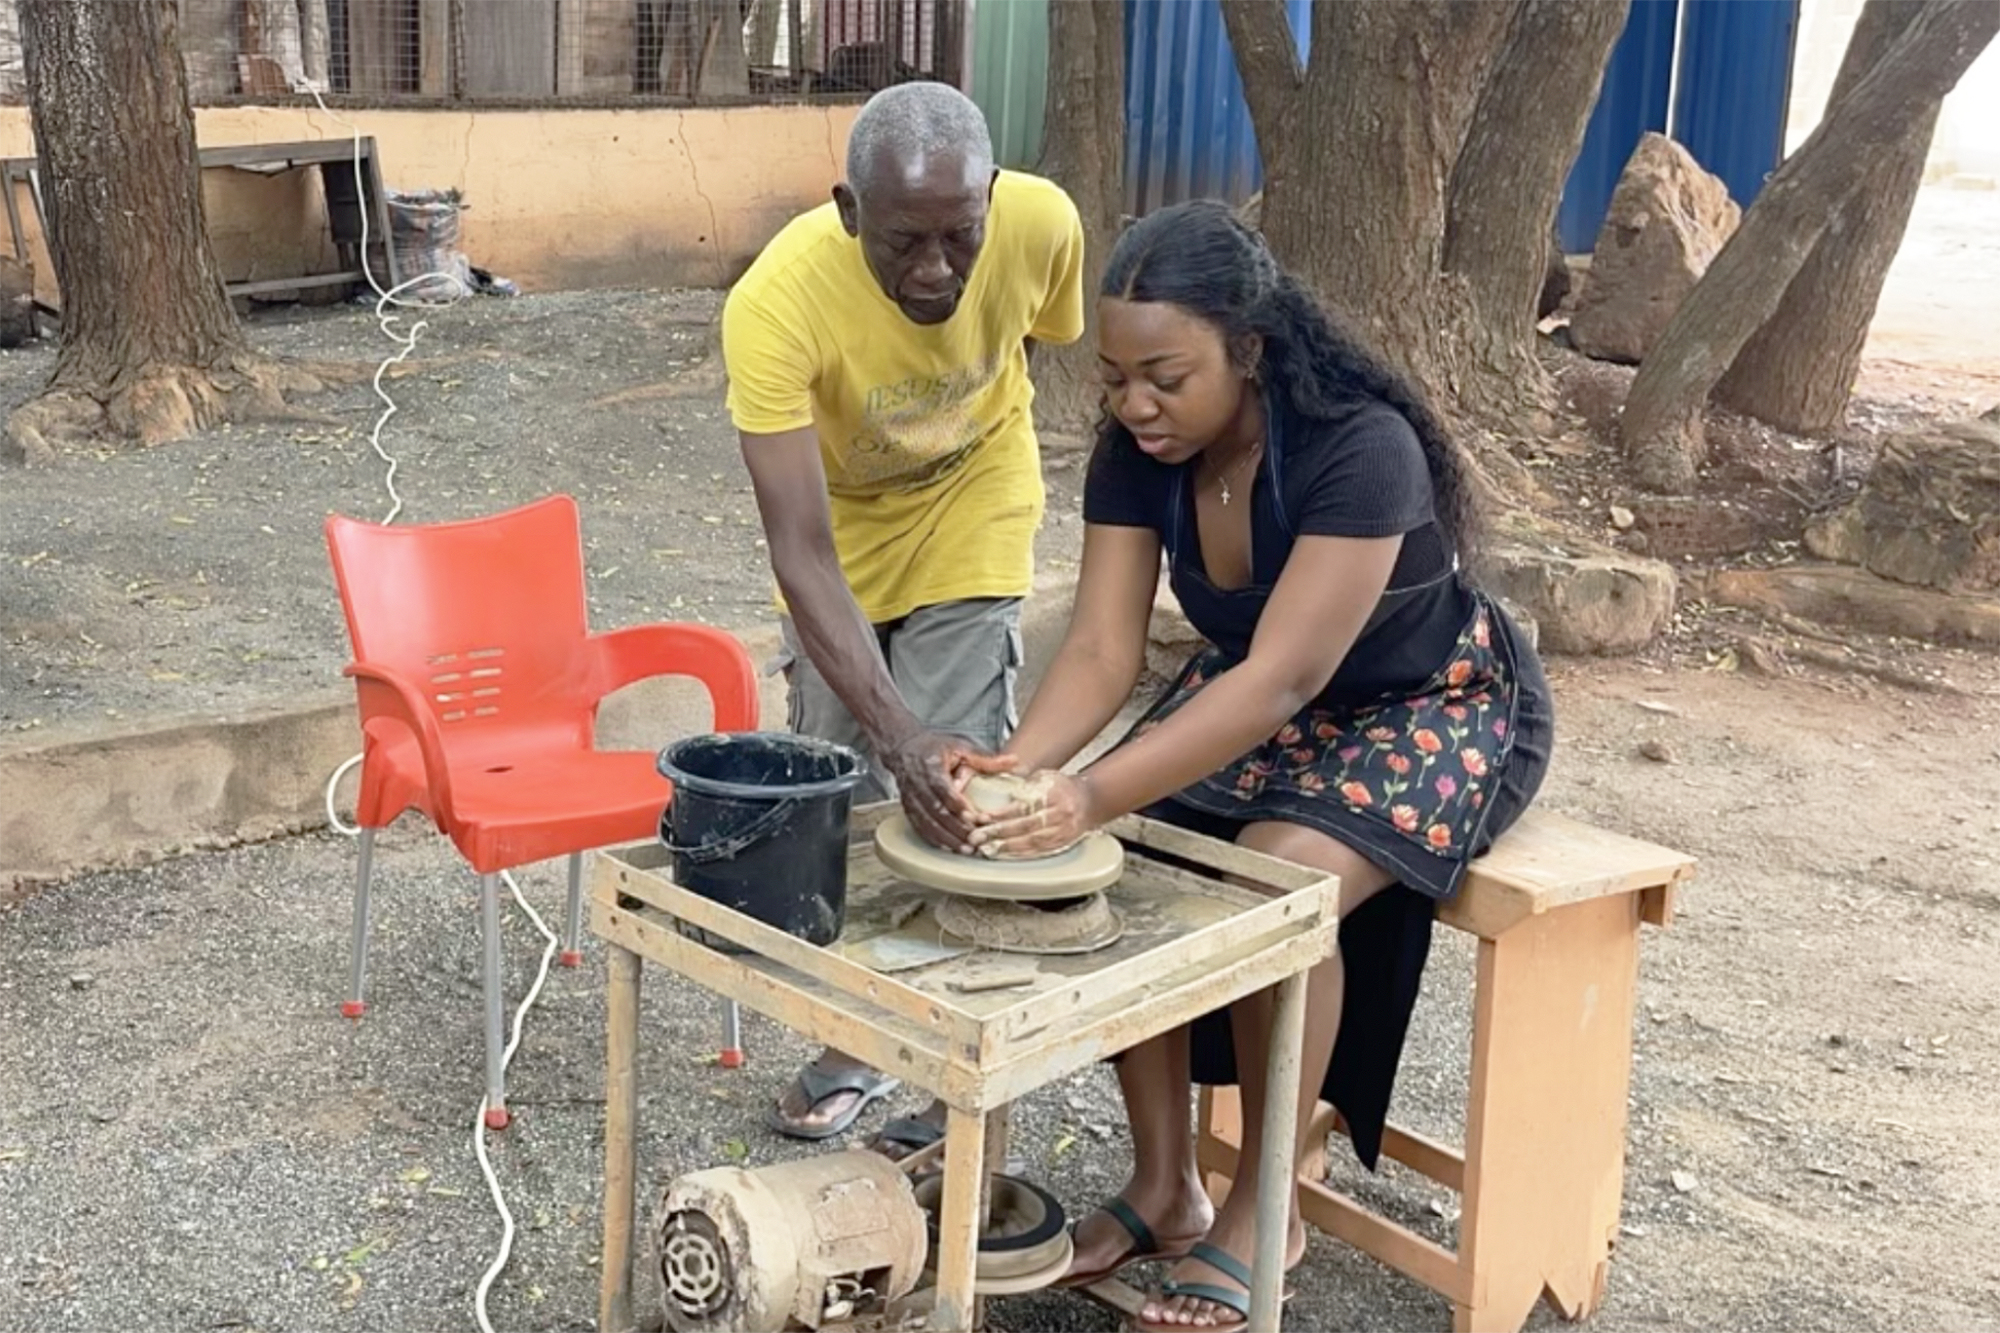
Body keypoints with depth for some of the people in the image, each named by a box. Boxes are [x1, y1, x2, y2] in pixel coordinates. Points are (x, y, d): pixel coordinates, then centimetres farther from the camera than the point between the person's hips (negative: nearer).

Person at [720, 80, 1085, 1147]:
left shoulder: (1042, 226, -31)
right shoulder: (777, 303, -38)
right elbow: (802, 553, -39)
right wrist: (896, 729, -51)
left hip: (969, 523, 0)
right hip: (839, 531, 0)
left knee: (953, 793, -7)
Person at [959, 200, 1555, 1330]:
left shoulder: (1362, 448, -33)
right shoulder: (1136, 451, -13)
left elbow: (1284, 678, -39)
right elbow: (1103, 650, -18)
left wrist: (1096, 795, -50)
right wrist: (1017, 768, -38)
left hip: (1433, 708, -6)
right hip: (1259, 698, 6)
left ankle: (1263, 1211, -9)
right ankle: (1165, 1185, -1)